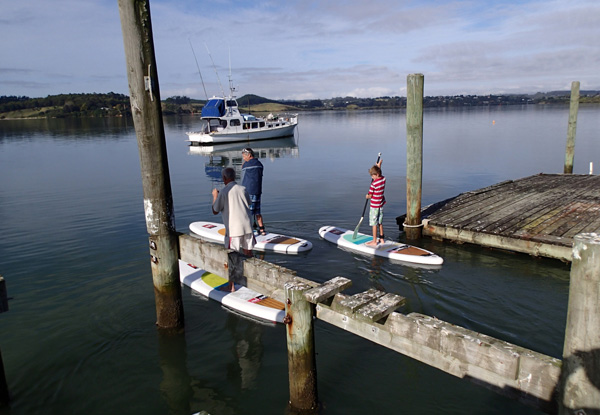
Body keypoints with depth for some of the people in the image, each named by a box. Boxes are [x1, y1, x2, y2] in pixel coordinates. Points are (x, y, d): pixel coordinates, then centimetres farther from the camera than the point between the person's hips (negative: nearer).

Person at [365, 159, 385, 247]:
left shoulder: (374, 183, -23)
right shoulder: (383, 179, -3)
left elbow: (370, 196, -16)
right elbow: (379, 175, 22)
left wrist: (367, 196, 6)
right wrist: (379, 165, 30)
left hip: (374, 206, -8)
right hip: (381, 204, 8)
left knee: (374, 224, 1)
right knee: (380, 223, 18)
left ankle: (374, 241, 7)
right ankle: (381, 239, 26)